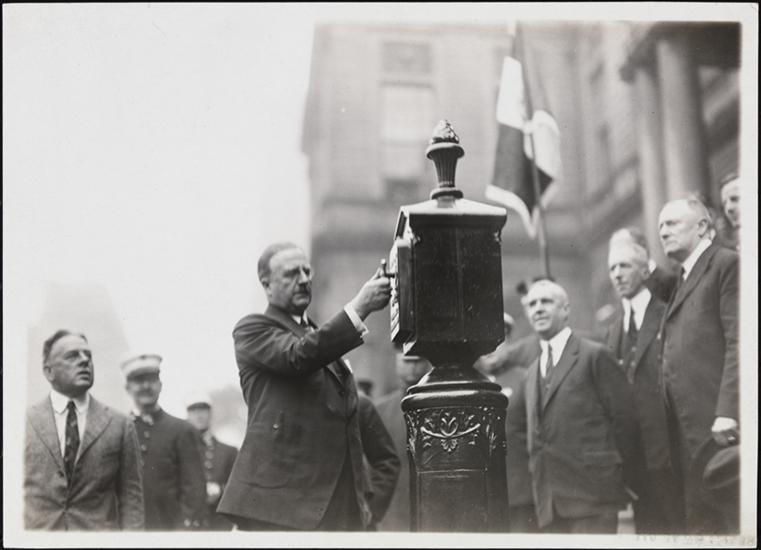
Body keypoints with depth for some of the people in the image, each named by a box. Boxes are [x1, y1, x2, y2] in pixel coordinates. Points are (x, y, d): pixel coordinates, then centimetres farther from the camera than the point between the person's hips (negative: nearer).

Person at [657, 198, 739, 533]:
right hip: (688, 426, 8)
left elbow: (738, 342, -13)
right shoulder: (683, 279, 24)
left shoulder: (727, 263, -3)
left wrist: (728, 411, -20)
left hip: (719, 421, -8)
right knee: (697, 519, 7)